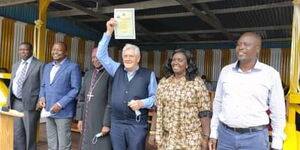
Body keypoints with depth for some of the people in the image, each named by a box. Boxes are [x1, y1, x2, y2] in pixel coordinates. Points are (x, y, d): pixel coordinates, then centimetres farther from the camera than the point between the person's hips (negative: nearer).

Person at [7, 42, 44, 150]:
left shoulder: (40, 65, -5)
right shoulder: (15, 65, 17)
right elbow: (12, 84, 19)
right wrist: (9, 101, 12)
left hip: (29, 104, -6)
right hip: (15, 103, 6)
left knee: (29, 133, 3)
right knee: (17, 134, 11)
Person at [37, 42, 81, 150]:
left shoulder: (73, 66, -7)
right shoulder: (47, 66, 15)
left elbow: (76, 89, -11)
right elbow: (43, 85, 20)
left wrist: (60, 104, -17)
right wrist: (42, 97, 0)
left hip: (63, 111, -6)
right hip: (48, 110, 6)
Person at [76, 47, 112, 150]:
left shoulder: (110, 75, -9)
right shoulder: (88, 74, 11)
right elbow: (82, 97, 14)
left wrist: (107, 124, -14)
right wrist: (80, 118, 10)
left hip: (101, 121, -6)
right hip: (87, 121, 6)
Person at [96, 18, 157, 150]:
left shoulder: (148, 75, -1)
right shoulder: (117, 70, 7)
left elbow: (155, 97, 2)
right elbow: (101, 55, 2)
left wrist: (142, 103, -17)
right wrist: (109, 32, -4)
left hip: (137, 124, -3)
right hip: (116, 123, 3)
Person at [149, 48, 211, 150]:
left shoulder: (197, 82, -6)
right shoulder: (163, 82, 4)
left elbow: (204, 112, -7)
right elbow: (158, 110, 6)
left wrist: (205, 137, -9)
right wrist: (153, 132, 4)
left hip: (191, 138, -2)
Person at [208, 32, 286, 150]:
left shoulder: (271, 74, -5)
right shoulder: (226, 71, 3)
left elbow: (277, 111, -1)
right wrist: (214, 133, 8)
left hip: (255, 137, -2)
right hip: (225, 134, 3)